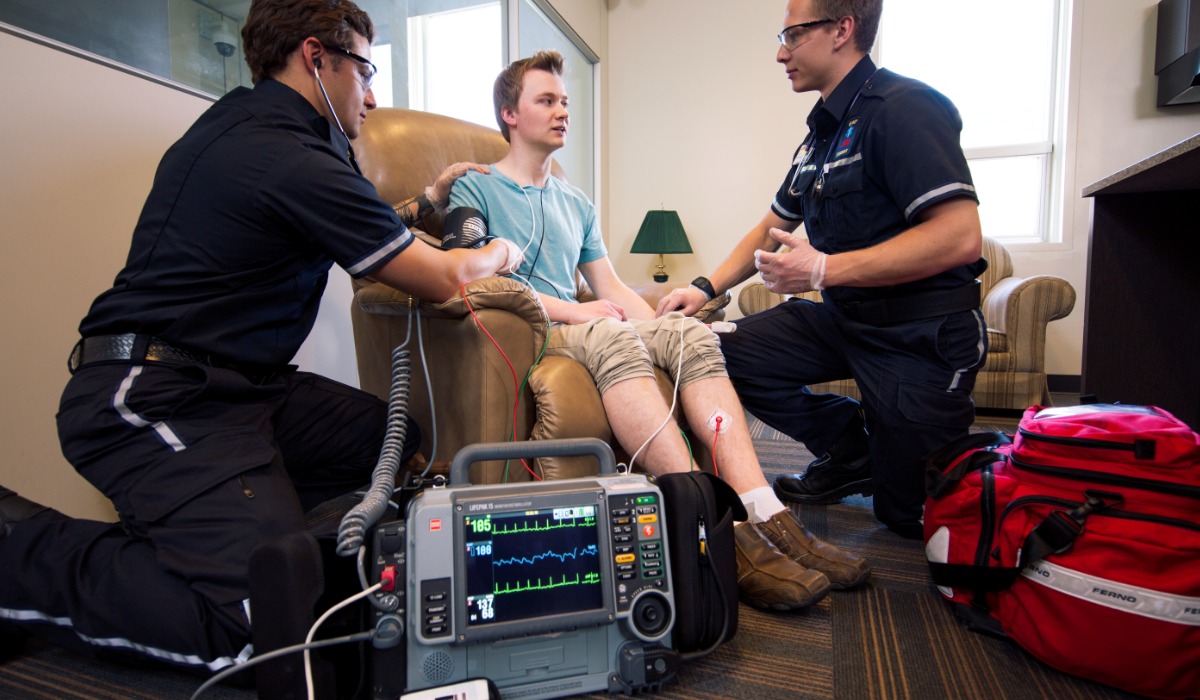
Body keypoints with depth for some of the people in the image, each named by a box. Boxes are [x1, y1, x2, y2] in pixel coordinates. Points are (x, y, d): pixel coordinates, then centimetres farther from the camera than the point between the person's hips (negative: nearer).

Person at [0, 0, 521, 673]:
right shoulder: (289, 156, -17)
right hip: (153, 401, -11)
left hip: (234, 383, 11)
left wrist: (425, 203, 29)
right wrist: (501, 253, 12)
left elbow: (352, 233, 31)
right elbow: (445, 279, -8)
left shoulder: (243, 118, 14)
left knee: (402, 442, 0)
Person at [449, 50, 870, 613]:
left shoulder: (575, 204, 27)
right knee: (612, 334, -37)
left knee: (691, 333, -21)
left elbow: (611, 288, 20)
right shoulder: (474, 190, 9)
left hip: (581, 331, 6)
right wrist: (575, 311, -14)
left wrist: (662, 330, 1)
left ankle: (763, 514, -32)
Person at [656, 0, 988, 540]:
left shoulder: (902, 107, -16)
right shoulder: (821, 134, 12)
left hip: (923, 333, -7)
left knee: (909, 514, -1)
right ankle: (849, 445, 9)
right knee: (723, 354, -7)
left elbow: (961, 236, -26)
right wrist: (706, 287, 6)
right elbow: (773, 227, 19)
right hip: (843, 319, 8)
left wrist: (824, 269, -26)